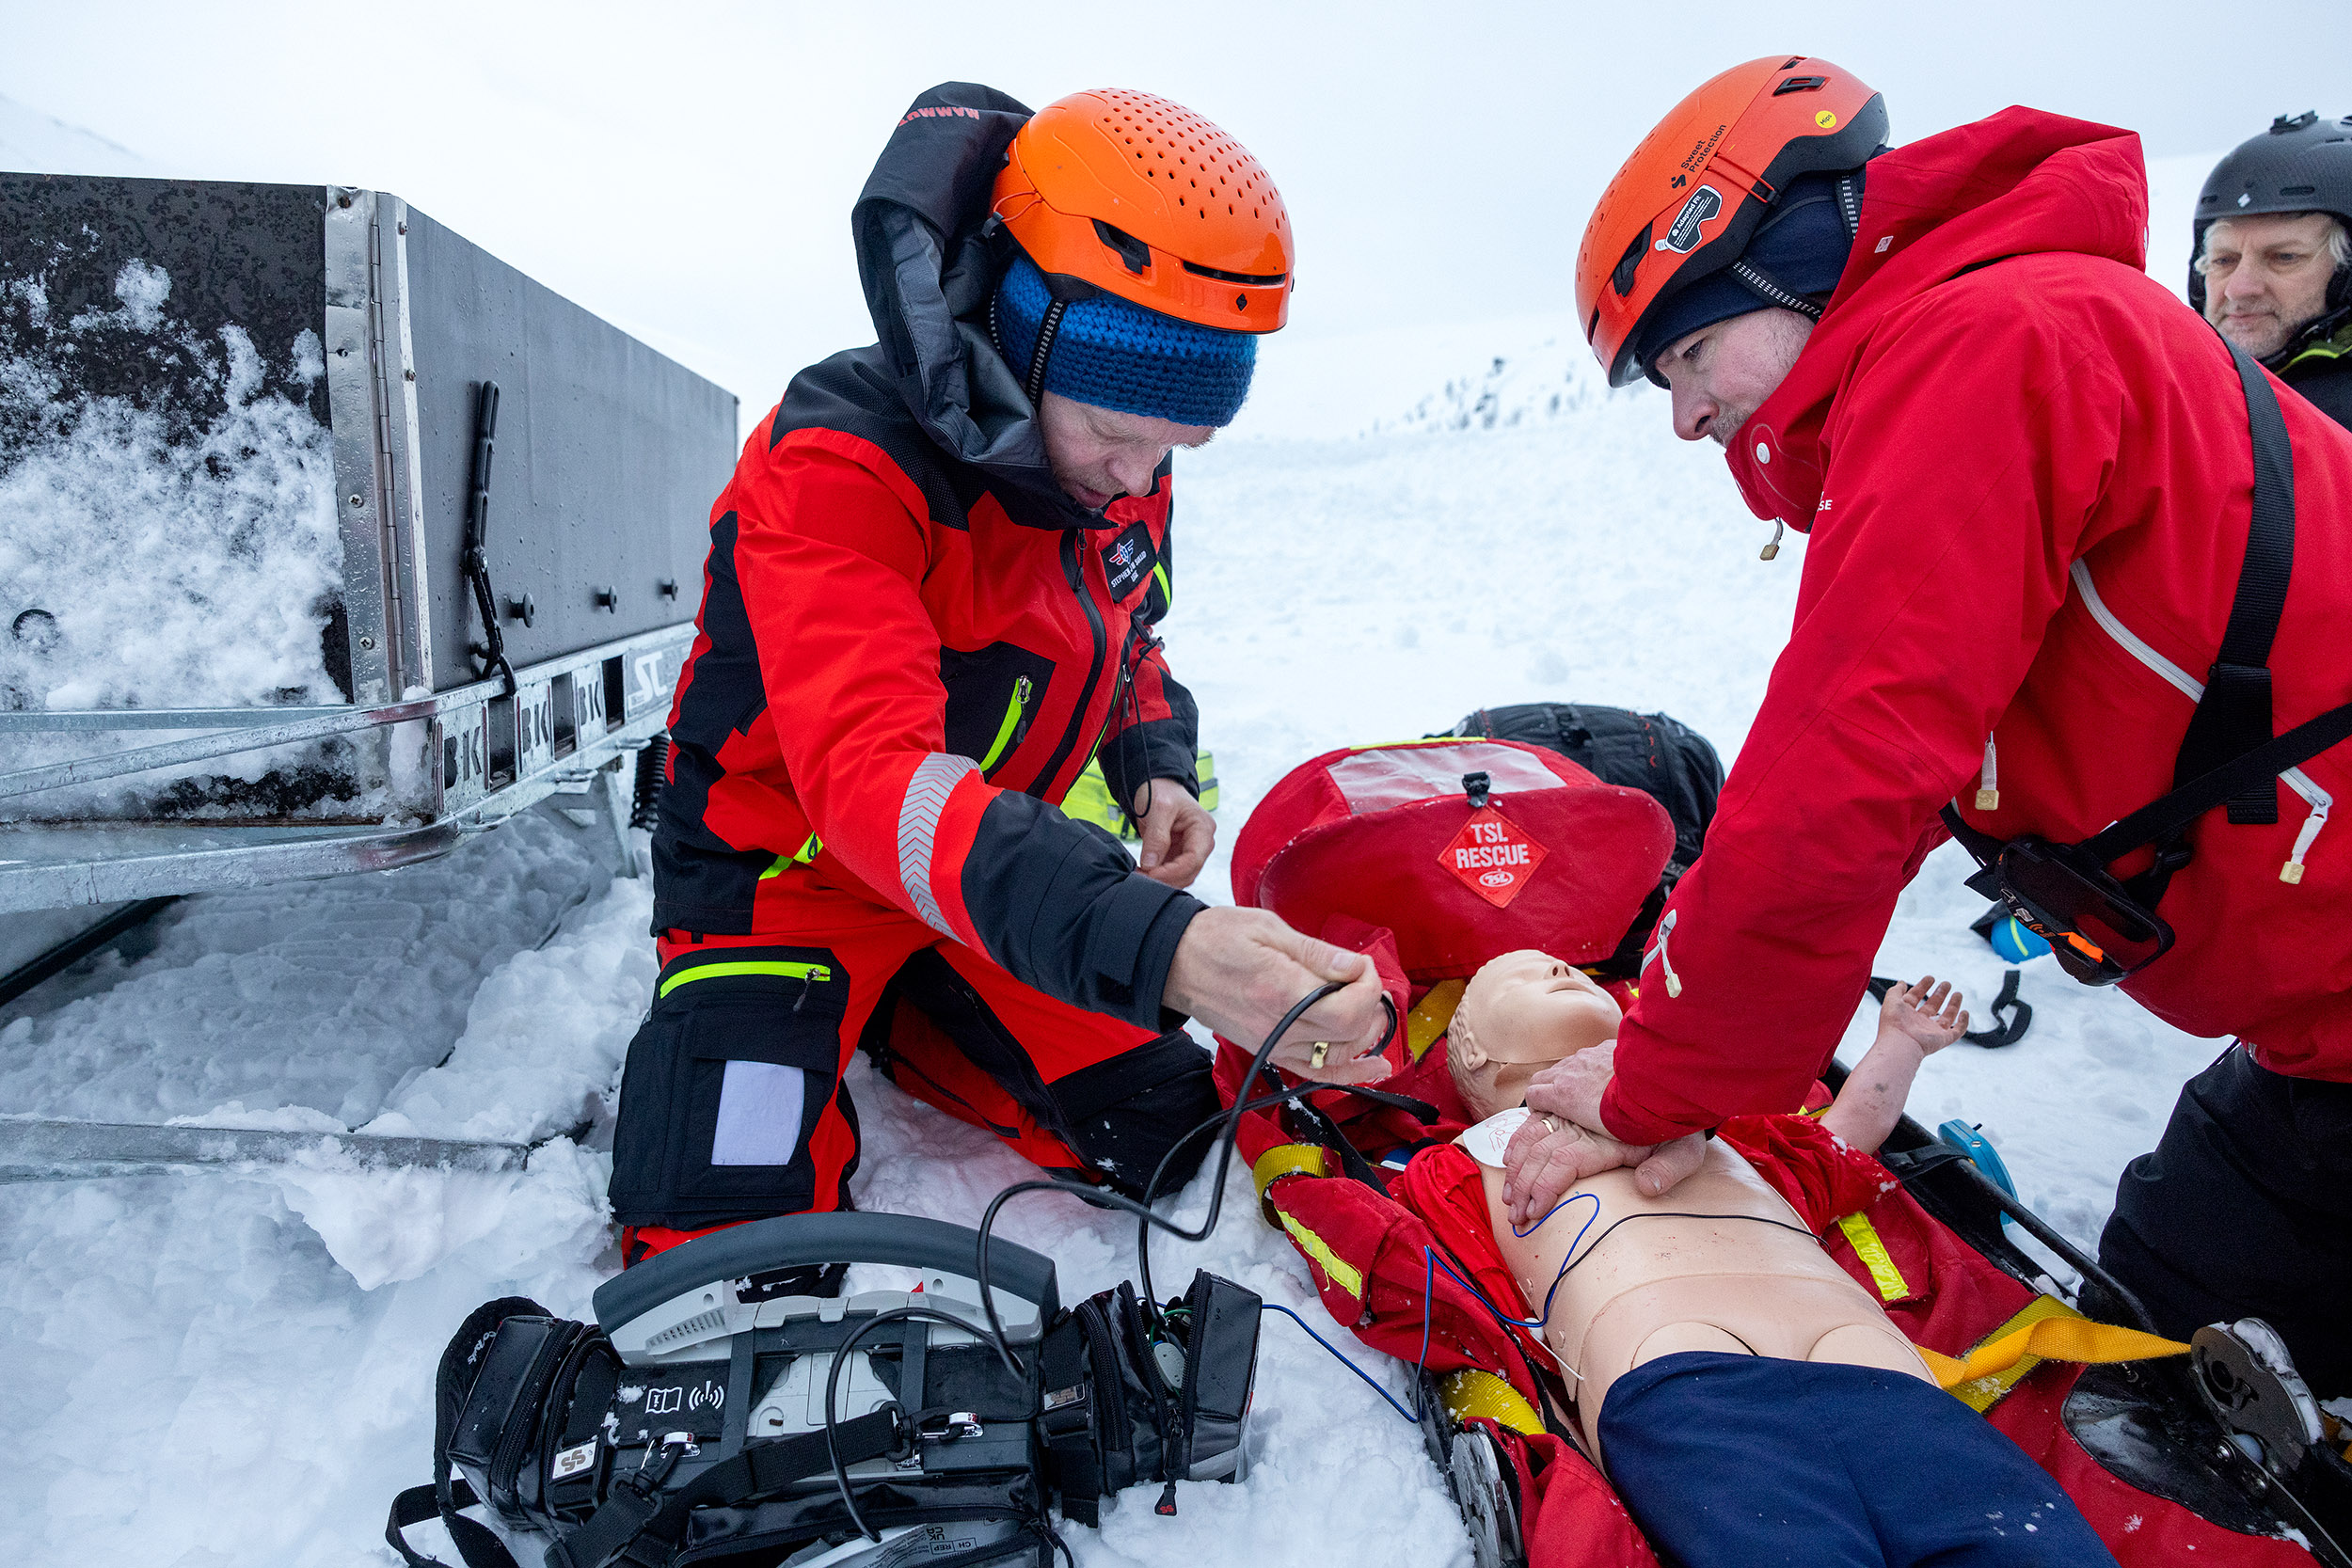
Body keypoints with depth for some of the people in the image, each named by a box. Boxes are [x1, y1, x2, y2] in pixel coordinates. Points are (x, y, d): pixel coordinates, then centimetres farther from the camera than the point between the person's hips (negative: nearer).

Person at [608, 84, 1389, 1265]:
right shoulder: (837, 468, -31)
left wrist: (1157, 767, -11)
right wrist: (1158, 946, -59)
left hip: (998, 871, 6)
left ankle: (906, 1021, 23)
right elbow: (870, 773, -45)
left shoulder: (1118, 465, -6)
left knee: (1167, 1144, 4)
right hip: (786, 871, -6)